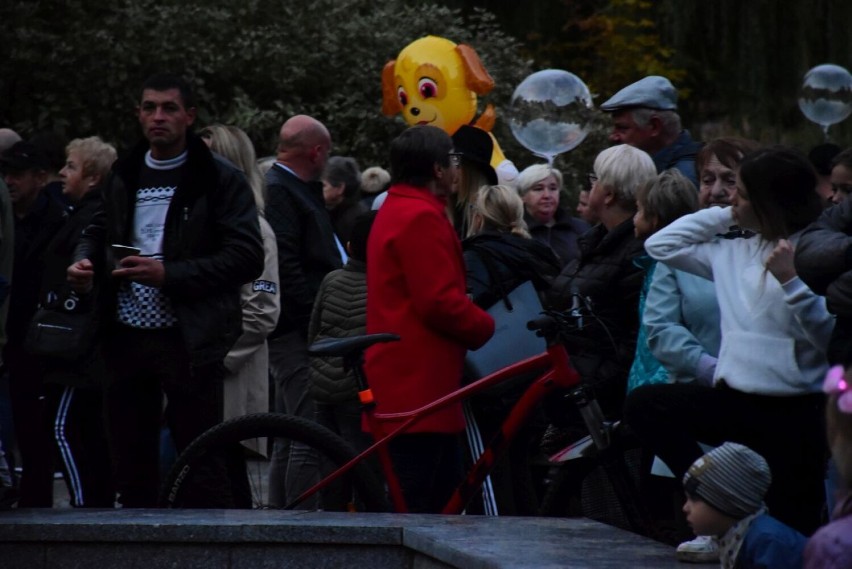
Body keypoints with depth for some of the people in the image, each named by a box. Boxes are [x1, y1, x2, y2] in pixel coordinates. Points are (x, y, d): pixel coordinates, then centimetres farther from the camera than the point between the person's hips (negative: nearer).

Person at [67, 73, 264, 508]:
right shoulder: (124, 177, 15)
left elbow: (247, 257, -11)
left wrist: (169, 274, -19)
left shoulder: (220, 181, -3)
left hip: (188, 340, -6)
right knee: (130, 462, 9)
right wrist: (85, 262, 5)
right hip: (126, 337, 6)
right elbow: (98, 231, 29)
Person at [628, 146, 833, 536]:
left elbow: (831, 335, -19)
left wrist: (791, 281, -26)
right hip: (734, 400, 6)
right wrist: (723, 215, 15)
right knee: (643, 405, -9)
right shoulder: (736, 253, 13)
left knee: (792, 528, -5)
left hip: (794, 411, -6)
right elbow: (661, 246, 21)